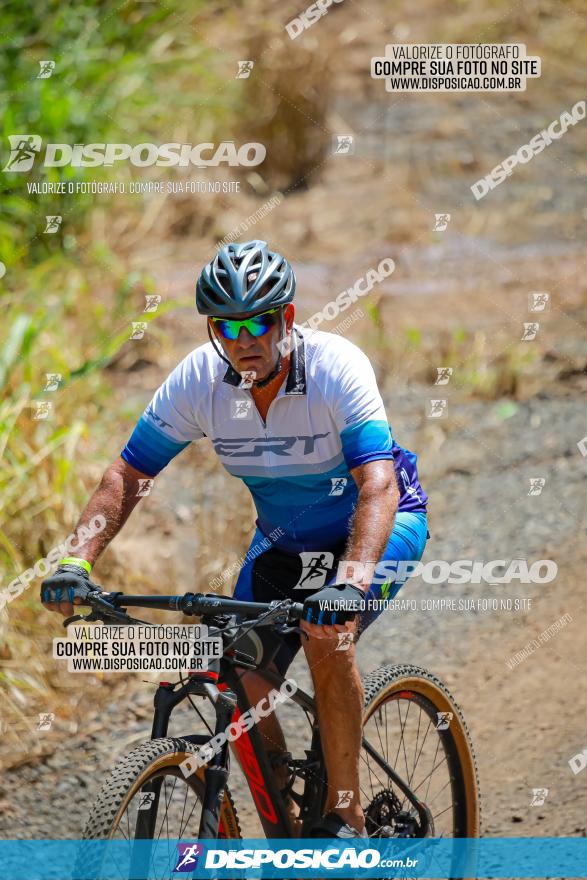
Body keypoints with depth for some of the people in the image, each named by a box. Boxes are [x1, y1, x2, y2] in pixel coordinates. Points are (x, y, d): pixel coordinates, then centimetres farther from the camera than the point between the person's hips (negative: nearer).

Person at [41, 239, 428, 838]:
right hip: (284, 539, 5)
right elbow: (127, 474, -13)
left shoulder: (336, 367, -30)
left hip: (375, 525, -5)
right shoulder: (198, 379, -18)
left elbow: (379, 484, -40)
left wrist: (352, 581, -55)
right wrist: (77, 562, -28)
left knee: (327, 638, -30)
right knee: (240, 676, -10)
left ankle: (346, 816, -16)